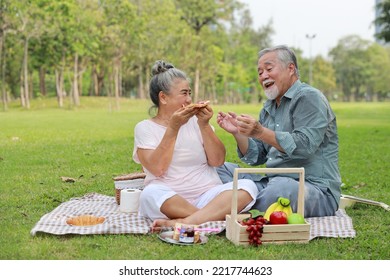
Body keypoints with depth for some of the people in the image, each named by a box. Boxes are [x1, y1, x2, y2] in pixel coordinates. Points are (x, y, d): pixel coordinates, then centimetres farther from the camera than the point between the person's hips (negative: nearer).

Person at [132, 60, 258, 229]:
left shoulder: (195, 121, 13)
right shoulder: (144, 128, 6)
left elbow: (217, 161, 4)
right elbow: (157, 169, -10)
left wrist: (204, 125, -6)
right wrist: (173, 128, -12)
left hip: (206, 195, 3)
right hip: (169, 200, -3)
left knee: (247, 186, -23)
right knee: (151, 193, -35)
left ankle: (183, 222, -36)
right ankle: (216, 216, -28)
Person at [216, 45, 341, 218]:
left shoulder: (309, 98, -7)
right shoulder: (268, 107, 17)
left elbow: (305, 146, -23)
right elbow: (257, 157, 13)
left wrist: (261, 132, -30)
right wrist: (237, 132, -3)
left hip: (315, 188, -8)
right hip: (273, 181, 8)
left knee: (281, 186, -39)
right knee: (221, 169, 3)